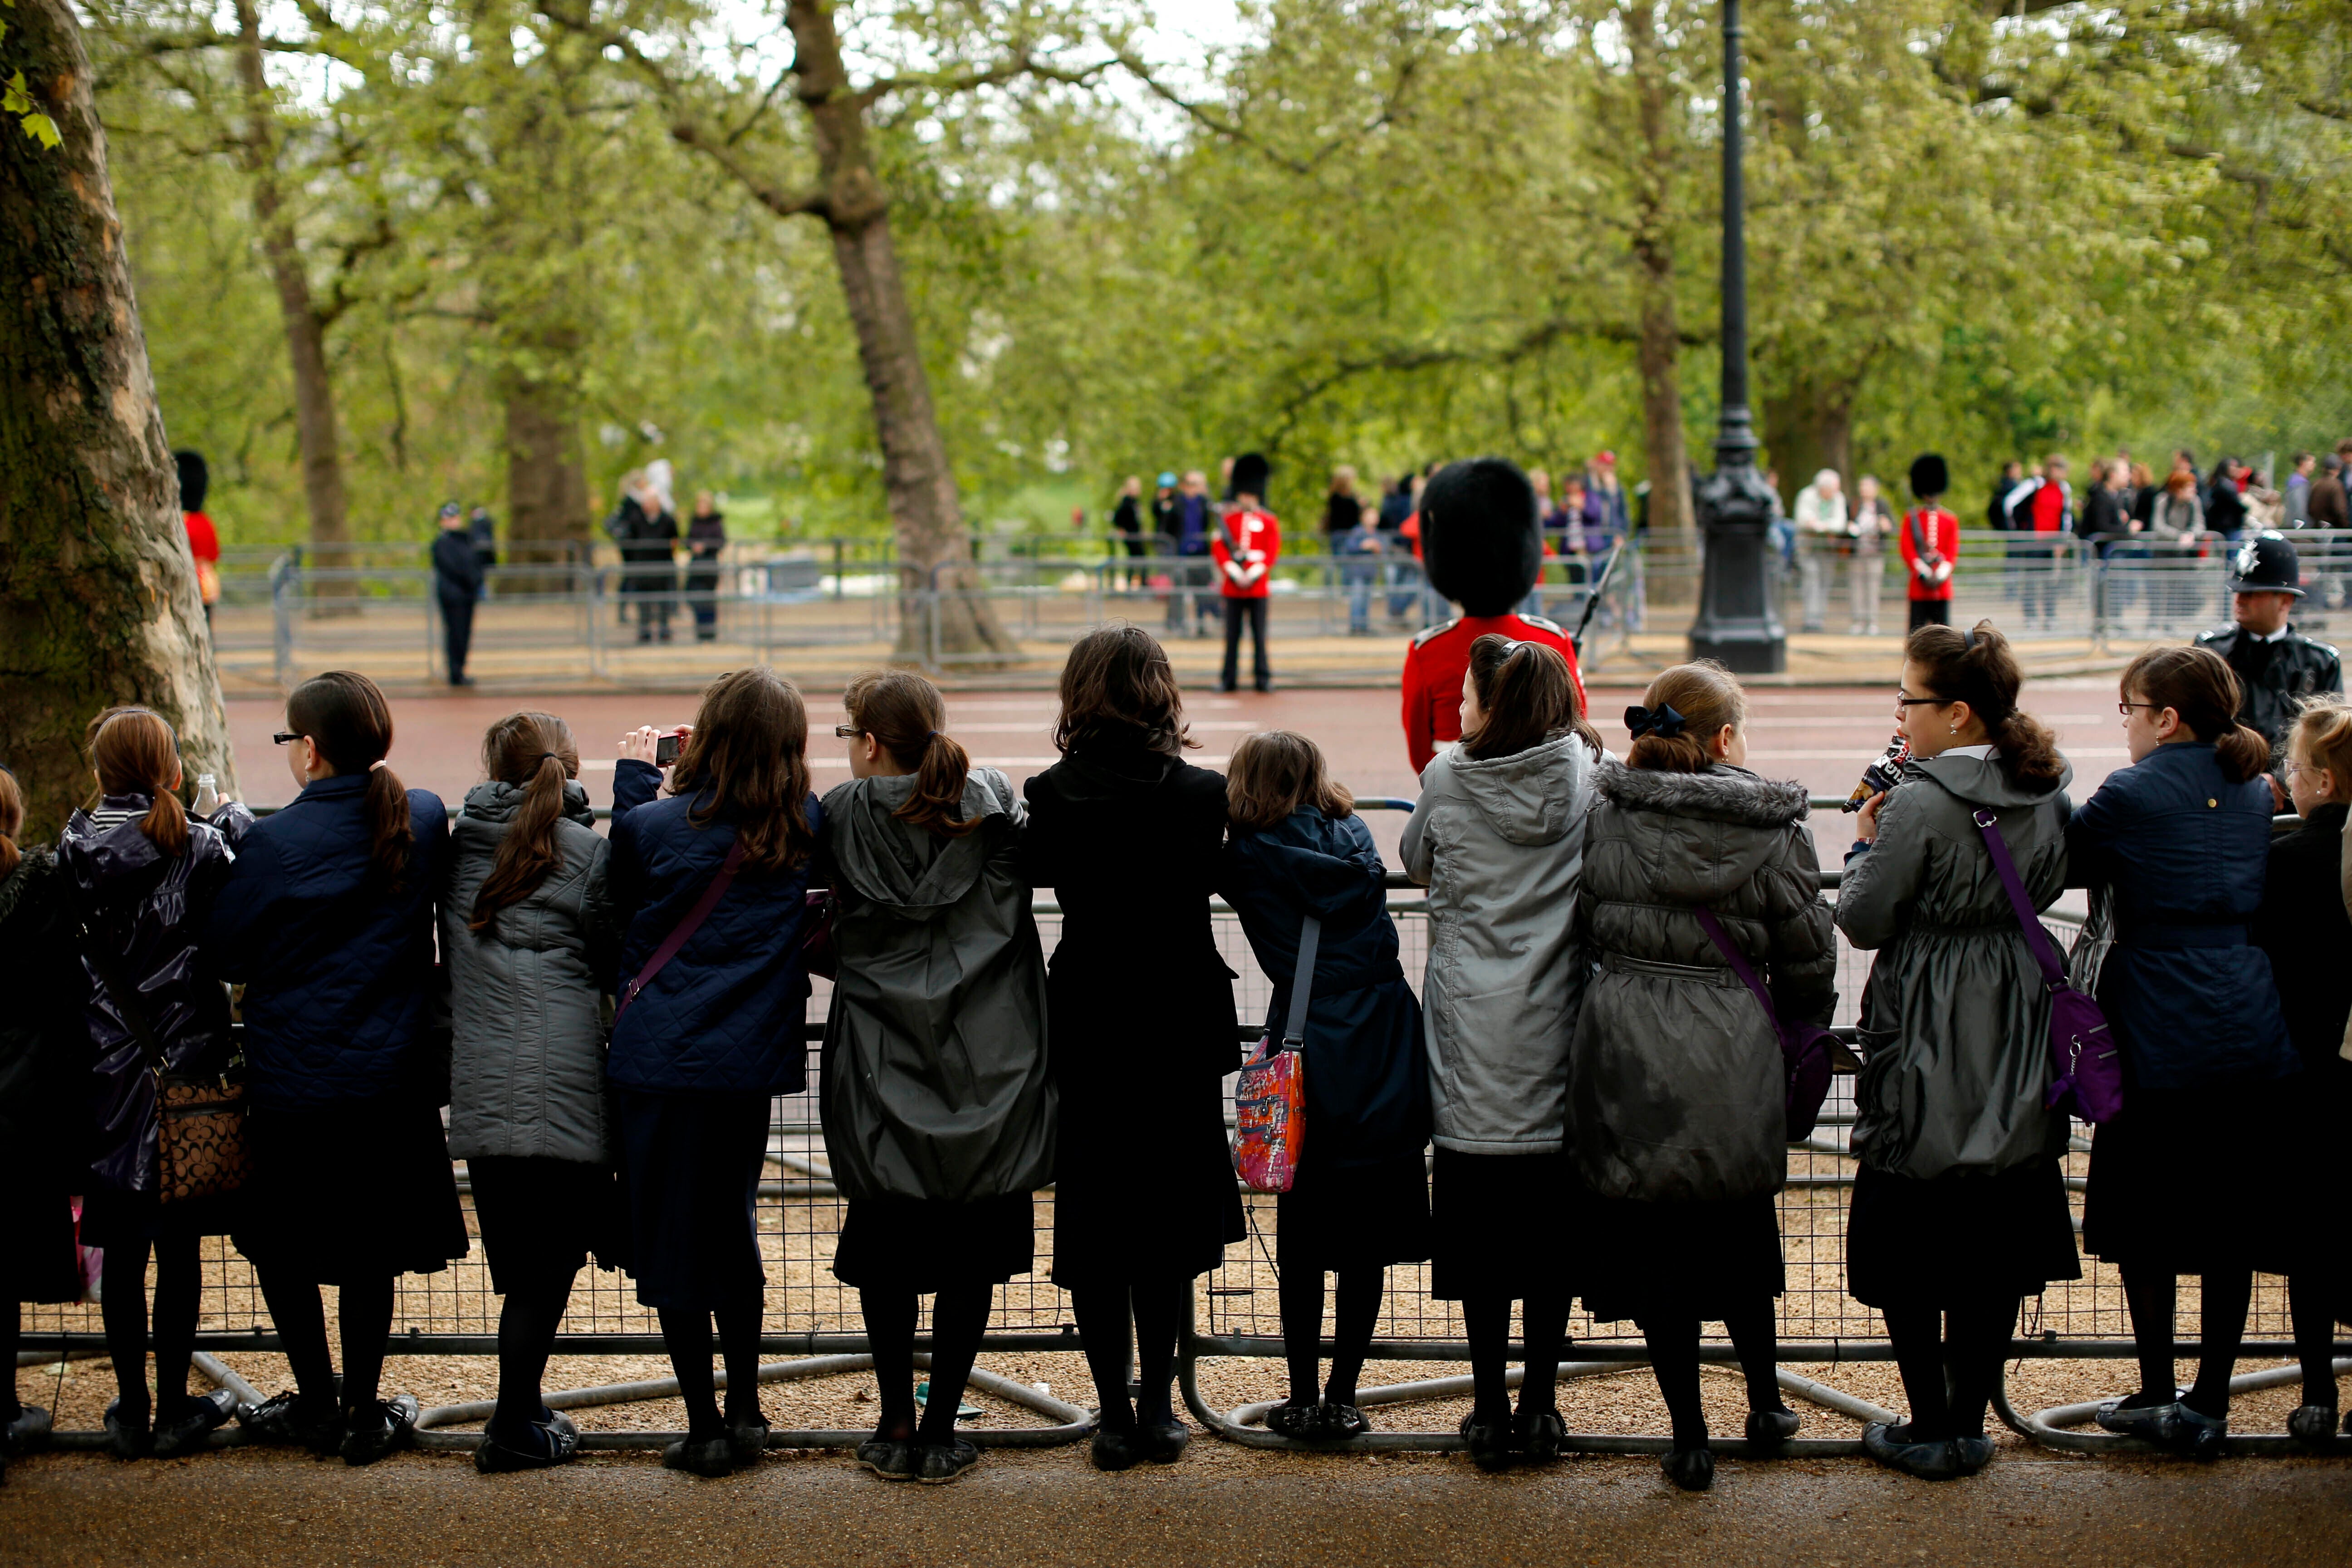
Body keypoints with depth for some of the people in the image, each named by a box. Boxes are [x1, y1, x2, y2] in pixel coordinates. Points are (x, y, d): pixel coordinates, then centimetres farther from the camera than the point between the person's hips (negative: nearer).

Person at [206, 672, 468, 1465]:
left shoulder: (274, 841, -15)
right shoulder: (423, 820, -3)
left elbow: (224, 953, -6)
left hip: (292, 1079, -3)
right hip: (392, 1074, 3)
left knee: (281, 1245, 15)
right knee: (369, 1250, 12)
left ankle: (318, 1403, 20)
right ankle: (363, 1414, 16)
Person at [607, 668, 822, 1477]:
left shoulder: (654, 825, -10)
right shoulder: (804, 828, -1)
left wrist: (636, 781, 9)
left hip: (660, 1058, -3)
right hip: (753, 1060, 4)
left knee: (671, 1237, 5)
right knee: (732, 1228, 18)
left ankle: (705, 1427, 7)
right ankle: (745, 1414, 20)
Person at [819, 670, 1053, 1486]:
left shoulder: (842, 816, -6)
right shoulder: (993, 806, -3)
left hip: (883, 1077, 0)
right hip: (986, 1075, 0)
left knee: (886, 1250, 13)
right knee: (969, 1254, 8)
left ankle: (897, 1427, 17)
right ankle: (940, 1433, 9)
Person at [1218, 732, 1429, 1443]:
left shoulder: (1247, 861, -2)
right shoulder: (1354, 839, 9)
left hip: (1309, 1064, -2)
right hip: (1387, 1064, 2)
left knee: (1302, 1244, 9)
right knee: (1368, 1243, 7)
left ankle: (1303, 1399, 11)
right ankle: (1341, 1399, 8)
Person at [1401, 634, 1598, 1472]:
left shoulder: (1447, 781, -4)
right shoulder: (1588, 779, -2)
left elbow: (1416, 862, 14)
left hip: (1473, 1040, -1)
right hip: (1559, 1036, 1)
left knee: (1479, 1224, 6)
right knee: (1553, 1221, 8)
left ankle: (1489, 1407, 9)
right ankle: (1538, 1404, 11)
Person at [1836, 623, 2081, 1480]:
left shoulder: (1923, 804, -18)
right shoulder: (2048, 793, 2)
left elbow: (1863, 921, -13)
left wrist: (1866, 843, 3)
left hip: (1925, 1039, -6)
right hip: (2015, 1053, 6)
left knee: (1906, 1244, 6)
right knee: (1997, 1245, 12)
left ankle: (1931, 1430, 8)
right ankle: (1970, 1421, 17)